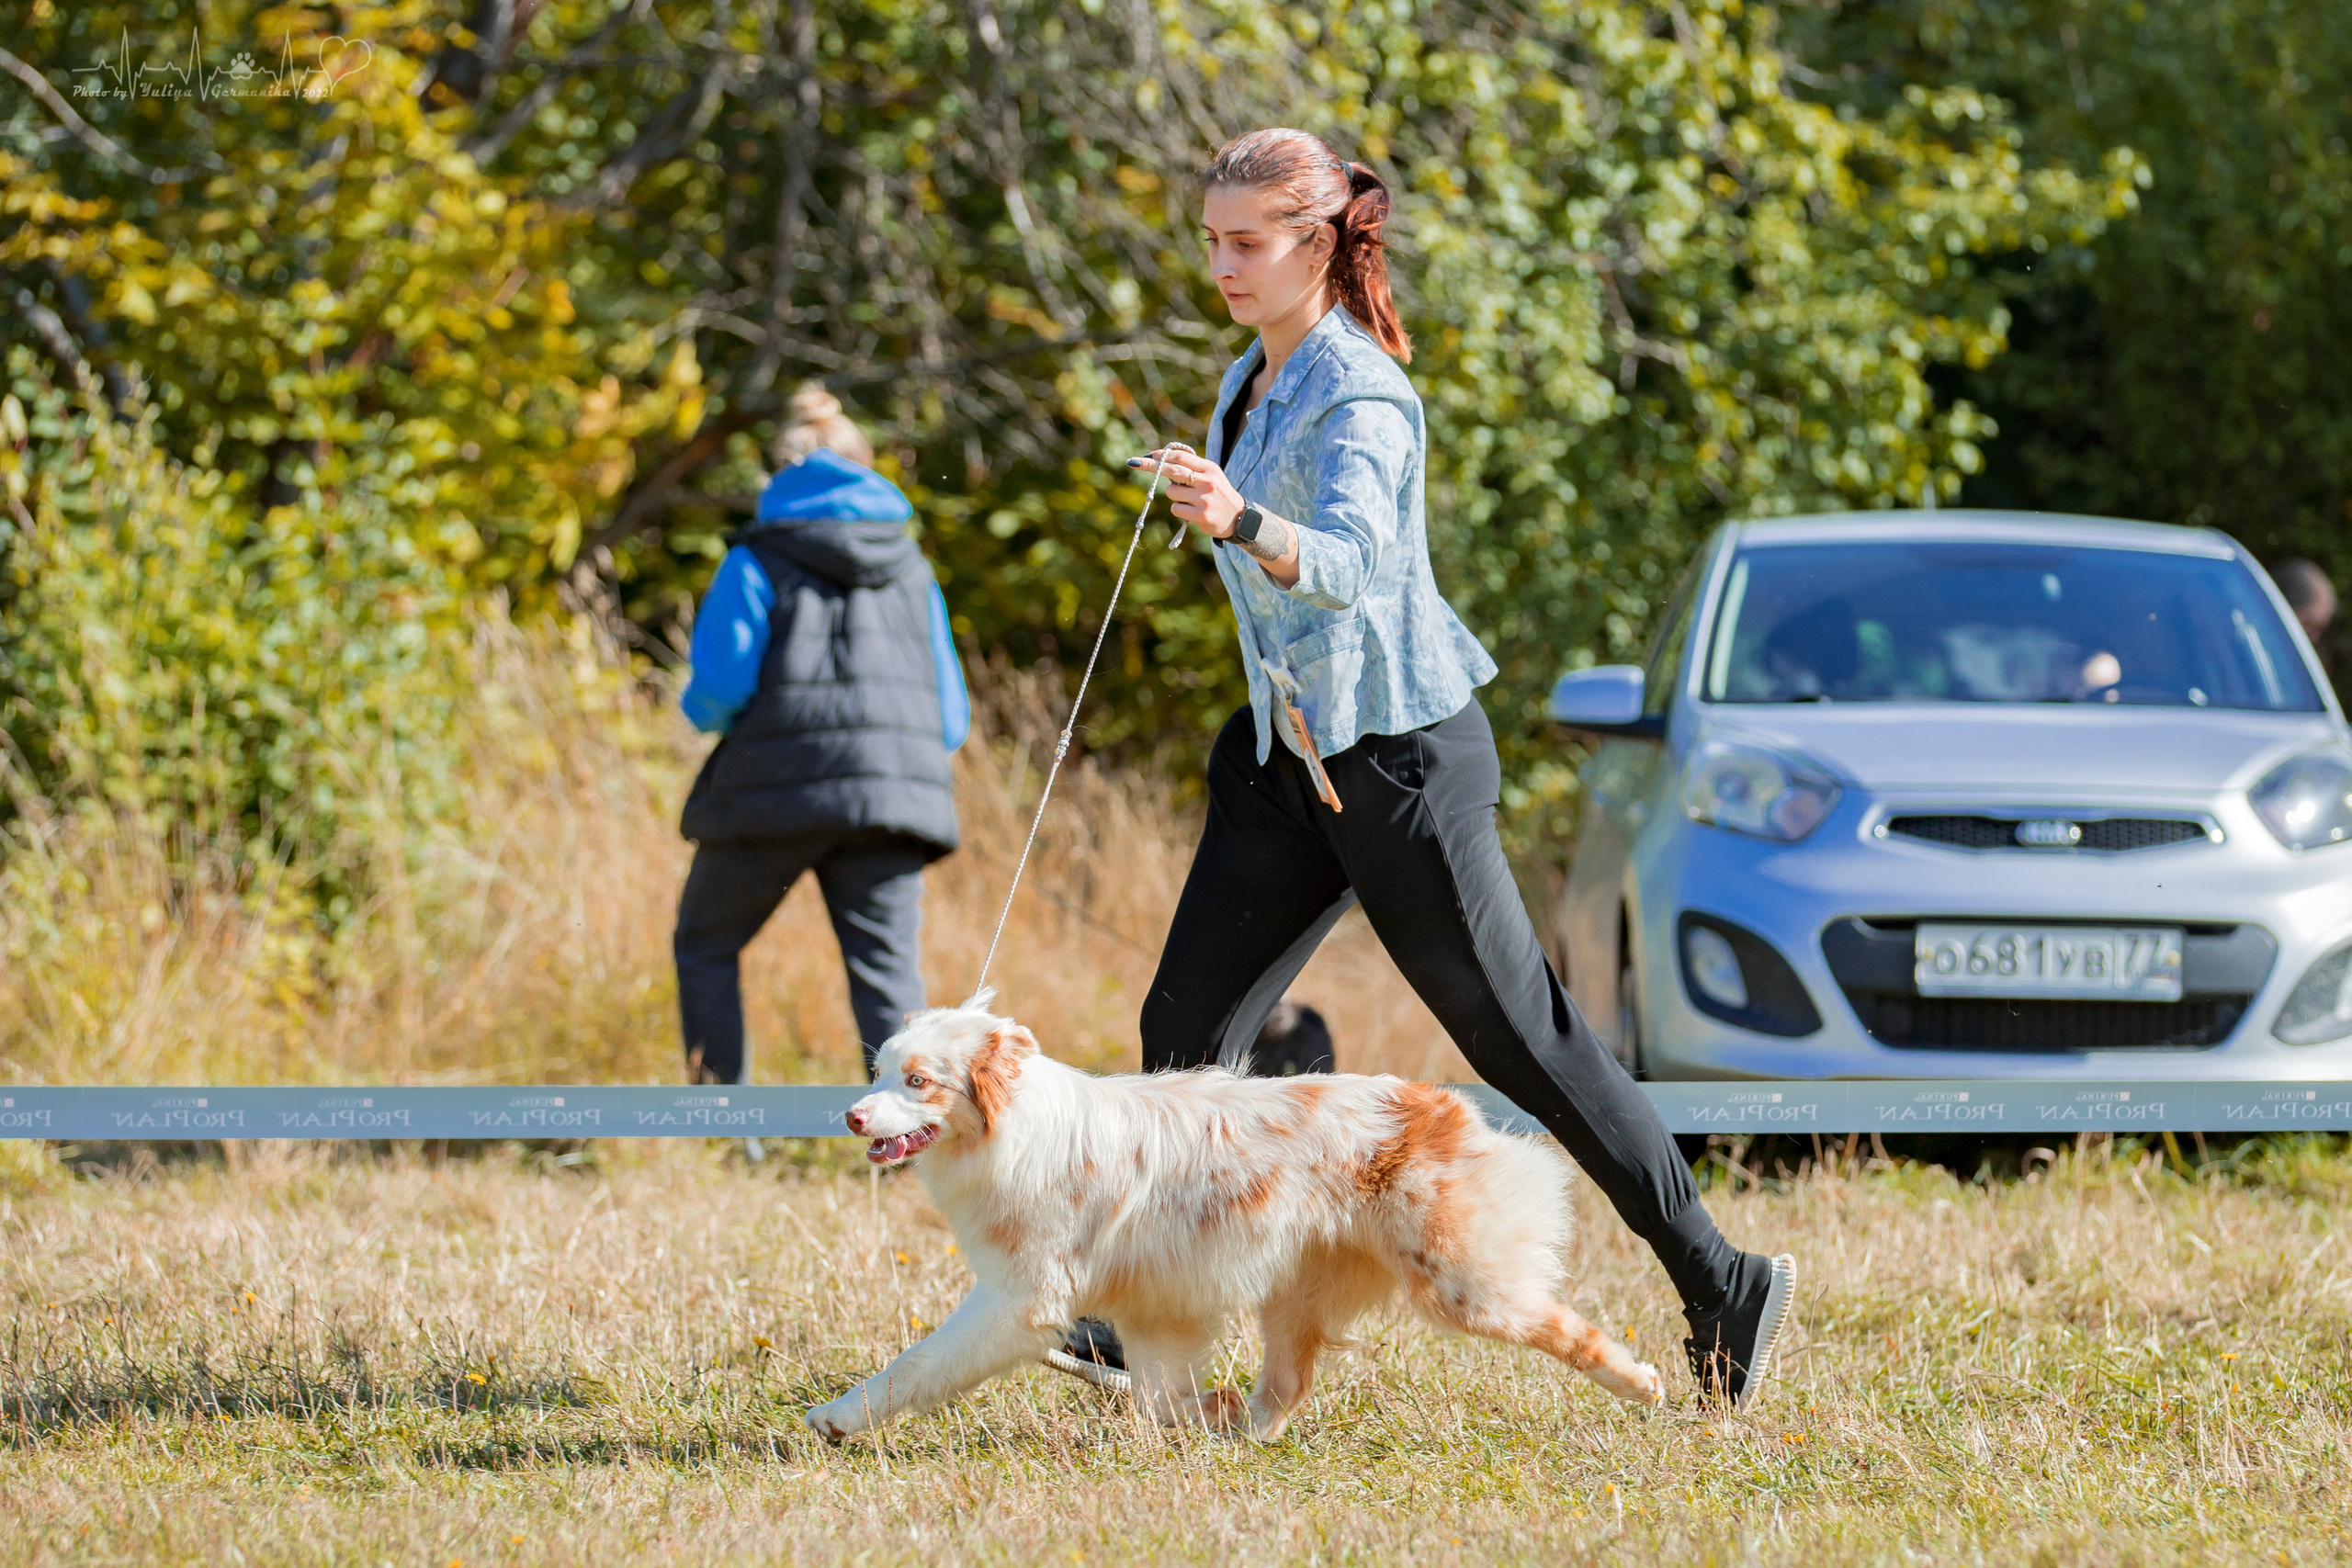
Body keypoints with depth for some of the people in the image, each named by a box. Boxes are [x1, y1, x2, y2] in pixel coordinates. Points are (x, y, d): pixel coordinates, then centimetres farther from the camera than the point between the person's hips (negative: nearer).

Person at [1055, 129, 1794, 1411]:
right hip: (1291, 751, 9)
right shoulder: (1253, 377, 10)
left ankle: (1722, 1286, 7)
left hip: (1399, 752, -9)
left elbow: (1350, 562, -36)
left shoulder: (1357, 396, -18)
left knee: (1522, 1039, -3)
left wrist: (1244, 525, -53)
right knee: (1183, 1027, -1)